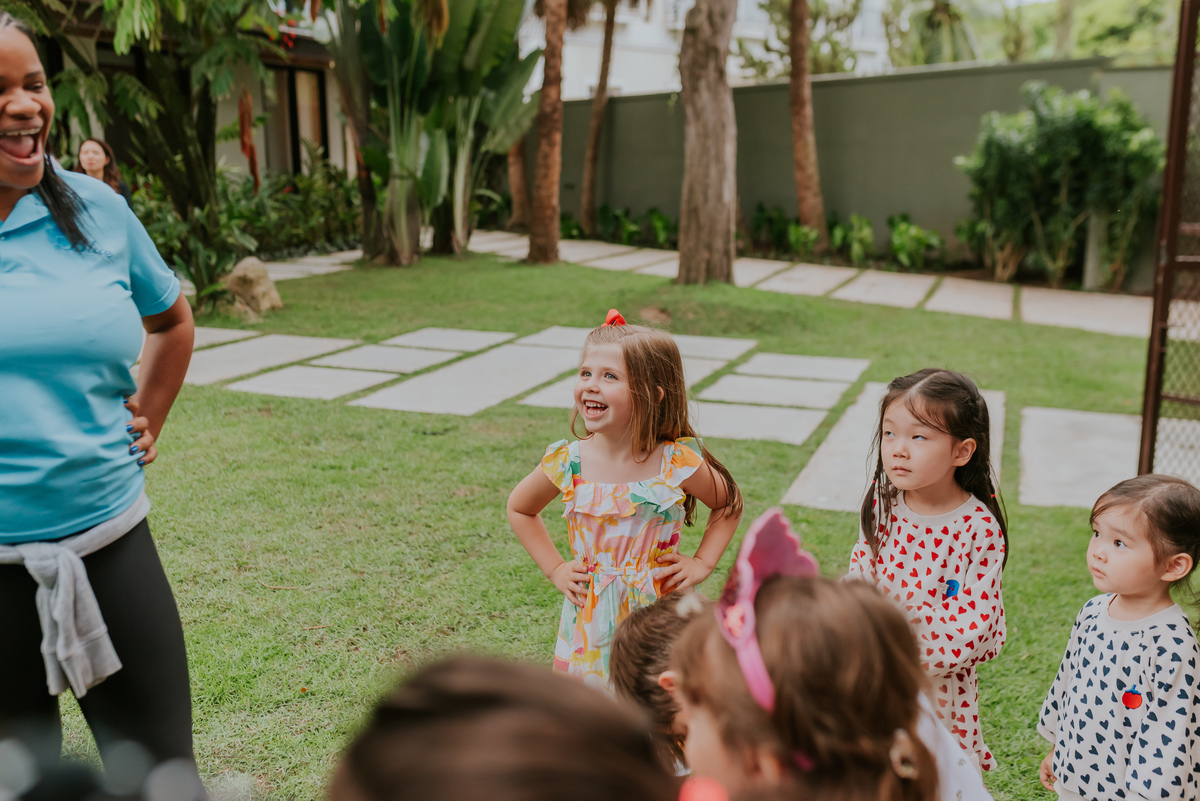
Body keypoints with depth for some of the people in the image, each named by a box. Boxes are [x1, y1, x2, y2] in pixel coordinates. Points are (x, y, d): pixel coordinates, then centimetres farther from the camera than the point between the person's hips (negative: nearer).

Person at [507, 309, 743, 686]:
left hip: (658, 615, -1)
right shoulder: (567, 463, -9)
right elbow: (519, 508, 11)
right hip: (589, 621, 2)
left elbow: (729, 504, 6)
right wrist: (554, 568, 5)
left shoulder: (678, 463, -13)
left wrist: (702, 562, -1)